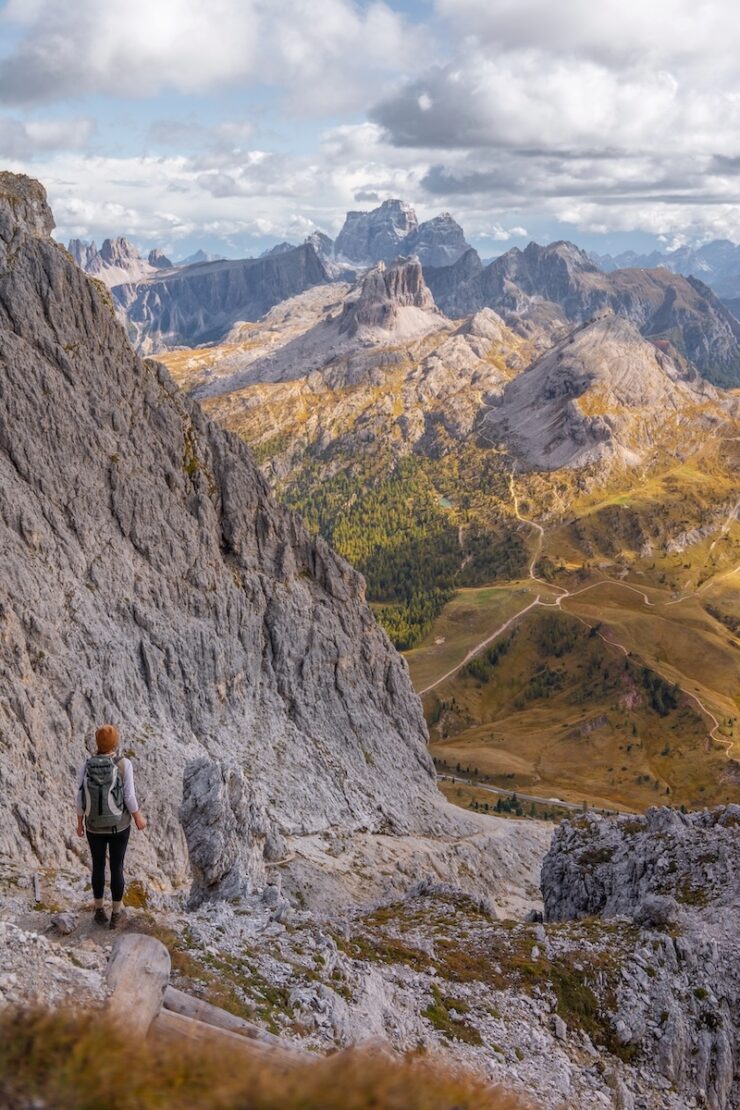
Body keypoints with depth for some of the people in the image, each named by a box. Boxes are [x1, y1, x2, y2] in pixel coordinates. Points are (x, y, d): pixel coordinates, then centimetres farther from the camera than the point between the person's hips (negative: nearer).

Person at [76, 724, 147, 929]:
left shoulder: (85, 766, -14)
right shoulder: (124, 765, -21)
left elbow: (80, 800, -7)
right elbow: (129, 797, -17)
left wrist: (80, 823, 11)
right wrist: (138, 818, 1)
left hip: (94, 826, 2)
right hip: (119, 825, -2)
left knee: (98, 866, 23)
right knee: (117, 867, 17)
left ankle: (99, 912, 34)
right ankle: (115, 914, 30)